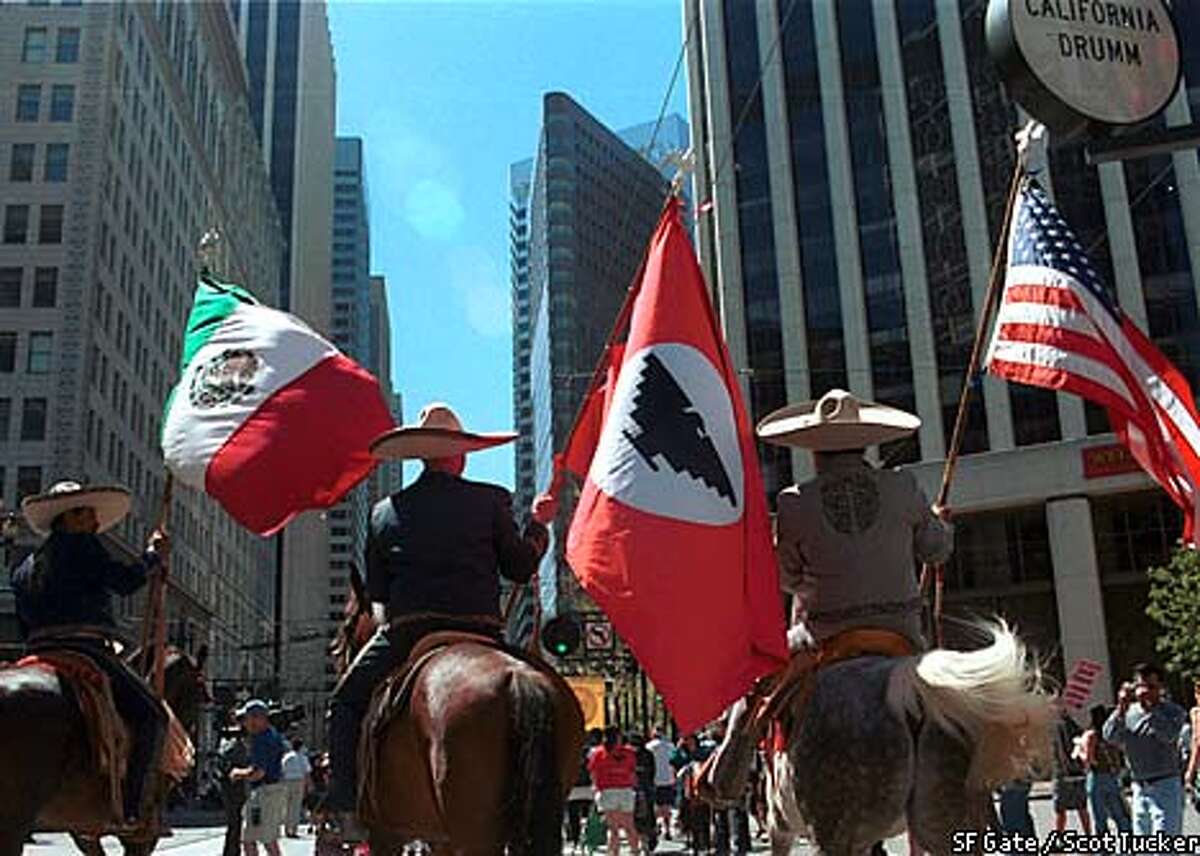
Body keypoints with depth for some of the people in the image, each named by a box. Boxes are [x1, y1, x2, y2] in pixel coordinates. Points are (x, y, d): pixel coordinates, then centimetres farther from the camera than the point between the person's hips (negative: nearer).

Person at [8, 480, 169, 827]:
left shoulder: (25, 566, 23)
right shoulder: (81, 545, -1)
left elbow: (23, 626, 23)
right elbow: (125, 580, -8)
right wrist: (154, 554, 6)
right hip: (85, 651, -9)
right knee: (150, 714, -8)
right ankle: (131, 805, -16)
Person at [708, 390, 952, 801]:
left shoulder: (795, 504, -11)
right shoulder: (903, 487, -6)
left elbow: (787, 577, 1)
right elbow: (936, 550, 9)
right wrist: (941, 522, 30)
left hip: (824, 638, -1)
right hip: (901, 633, 1)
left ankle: (726, 779, 22)